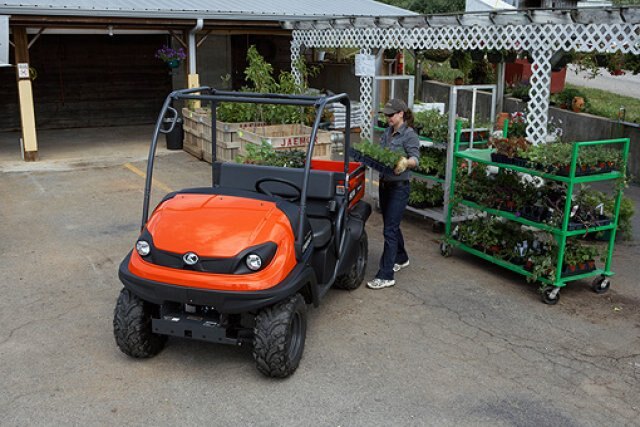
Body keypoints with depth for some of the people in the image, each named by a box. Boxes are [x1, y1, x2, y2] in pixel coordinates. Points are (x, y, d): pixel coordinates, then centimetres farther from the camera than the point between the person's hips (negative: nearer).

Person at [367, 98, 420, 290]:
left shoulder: (409, 134, -11)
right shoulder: (387, 132, 12)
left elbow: (415, 159, -19)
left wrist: (405, 162, -38)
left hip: (398, 187, -8)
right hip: (384, 184, 8)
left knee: (389, 230, -9)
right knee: (392, 225, 20)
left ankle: (385, 276, -6)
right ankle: (401, 258, 41)